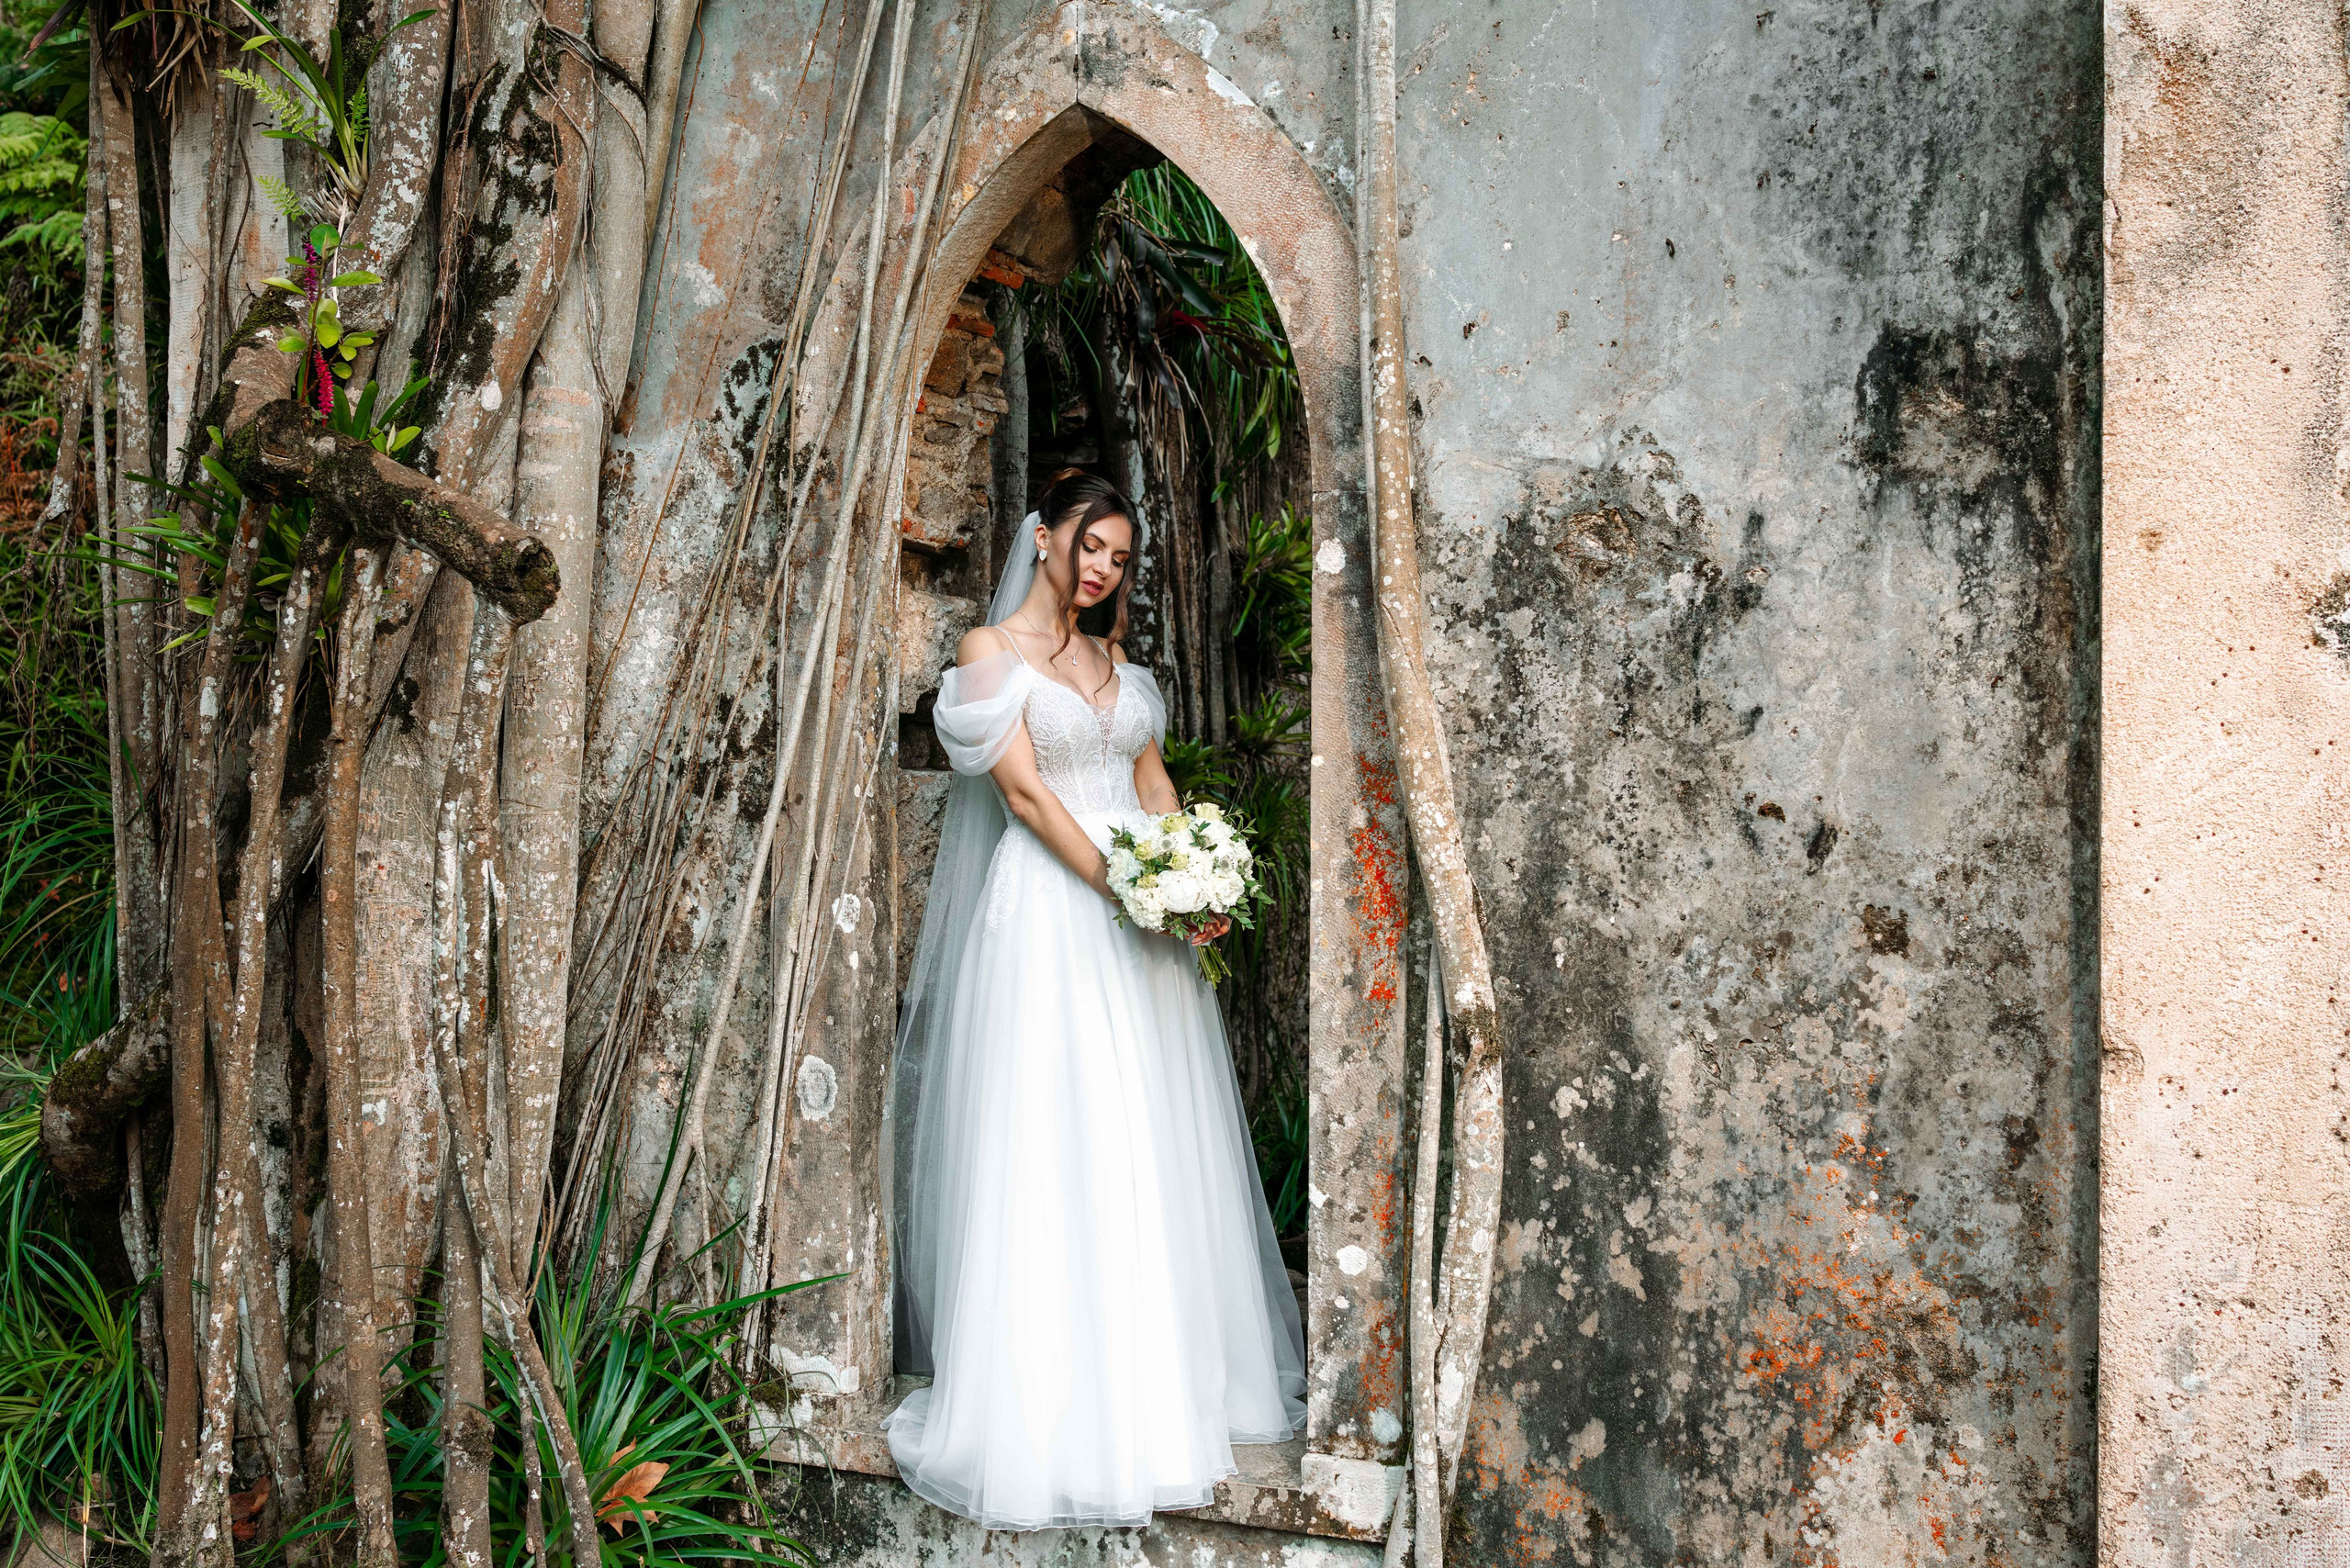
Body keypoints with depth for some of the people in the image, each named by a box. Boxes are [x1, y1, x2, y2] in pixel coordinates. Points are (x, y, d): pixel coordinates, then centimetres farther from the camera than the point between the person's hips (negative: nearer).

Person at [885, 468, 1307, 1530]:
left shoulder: (1111, 657, 17)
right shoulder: (992, 650, -3)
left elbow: (1152, 781, 13)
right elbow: (1025, 792, -12)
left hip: (1141, 917, 7)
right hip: (1050, 914, -6)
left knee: (1152, 1152, 9)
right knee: (1054, 1151, -5)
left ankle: (1163, 1381, 20)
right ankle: (1058, 1407, 3)